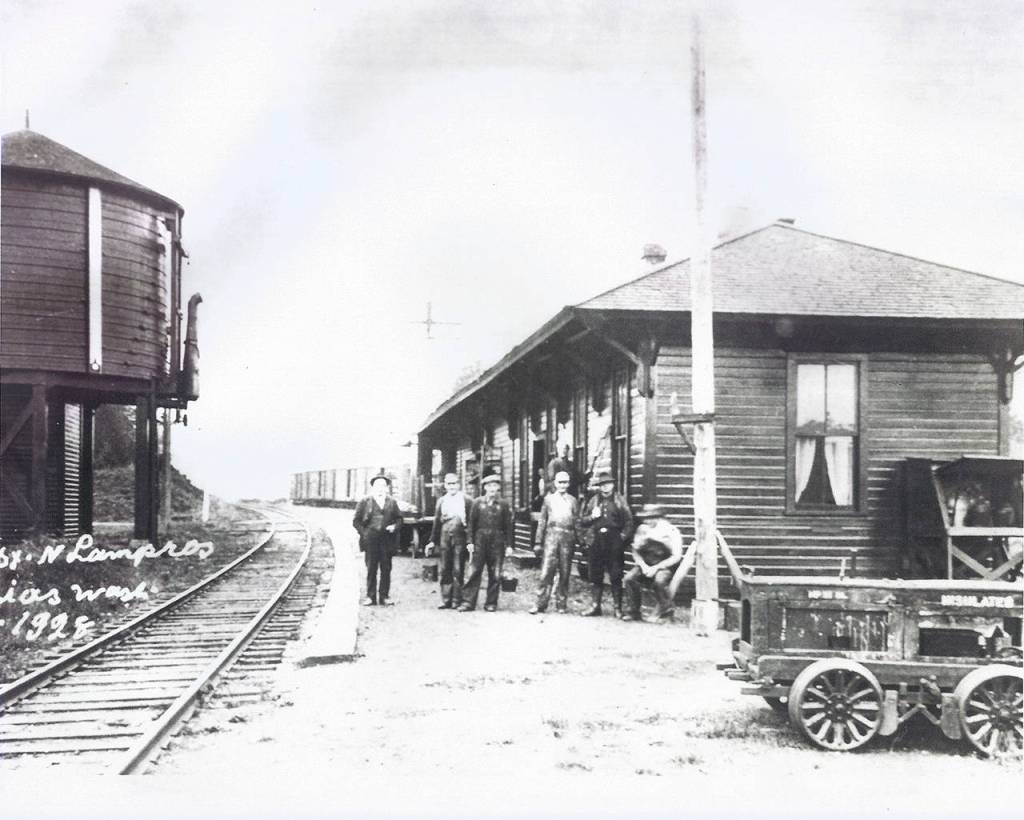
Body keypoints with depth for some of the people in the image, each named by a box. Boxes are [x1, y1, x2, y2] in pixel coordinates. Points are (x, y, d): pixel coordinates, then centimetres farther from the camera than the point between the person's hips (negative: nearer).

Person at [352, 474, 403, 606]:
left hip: (387, 540, 2)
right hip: (371, 540, -2)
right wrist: (363, 532, -5)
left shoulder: (392, 502, 13)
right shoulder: (365, 502, 7)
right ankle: (371, 597, 3)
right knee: (371, 569, -1)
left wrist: (395, 527, -5)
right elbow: (356, 520, 6)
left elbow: (399, 518, 15)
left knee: (386, 569, 1)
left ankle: (384, 596, 7)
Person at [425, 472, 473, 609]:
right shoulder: (441, 501, 13)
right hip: (444, 538, 3)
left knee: (458, 571, -1)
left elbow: (471, 521, 0)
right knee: (445, 570, 4)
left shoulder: (465, 500, 2)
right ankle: (446, 600, 9)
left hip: (460, 538, -3)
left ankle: (457, 600, 4)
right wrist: (433, 541, 11)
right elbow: (437, 522, 15)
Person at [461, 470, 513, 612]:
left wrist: (508, 544, 0)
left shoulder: (503, 504, 5)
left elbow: (508, 525, 5)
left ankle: (491, 603, 11)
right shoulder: (478, 503, 6)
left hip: (497, 542, 0)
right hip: (480, 540, 0)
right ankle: (468, 602, -1)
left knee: (495, 574, 2)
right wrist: (470, 541, -1)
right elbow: (472, 523, 6)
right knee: (474, 572, -3)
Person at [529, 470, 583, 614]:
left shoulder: (572, 501, 13)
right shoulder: (548, 499, 12)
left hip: (567, 537, 1)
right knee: (546, 571, -8)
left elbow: (577, 523, 11)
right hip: (551, 536, -1)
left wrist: (580, 541, 3)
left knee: (565, 573, 3)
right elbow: (542, 521, 10)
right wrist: (538, 542, 5)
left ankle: (561, 604, 12)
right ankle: (540, 604, -6)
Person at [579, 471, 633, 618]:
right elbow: (582, 521, 14)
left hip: (614, 544, -3)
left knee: (616, 577, -2)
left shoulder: (620, 501, 4)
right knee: (595, 576, 6)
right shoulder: (593, 501, 12)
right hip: (597, 542, 3)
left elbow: (629, 522, 1)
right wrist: (592, 517, -5)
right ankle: (595, 606, 13)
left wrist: (623, 537, -10)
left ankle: (618, 608, 4)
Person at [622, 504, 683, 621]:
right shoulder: (642, 529, 3)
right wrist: (643, 566, -13)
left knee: (659, 580, -36)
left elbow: (676, 557, -14)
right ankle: (634, 612, -6)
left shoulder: (671, 531, -10)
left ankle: (666, 612, -14)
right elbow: (636, 551, 6)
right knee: (629, 578, -22)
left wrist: (656, 568, -21)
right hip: (646, 564, 4)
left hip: (666, 566, -4)